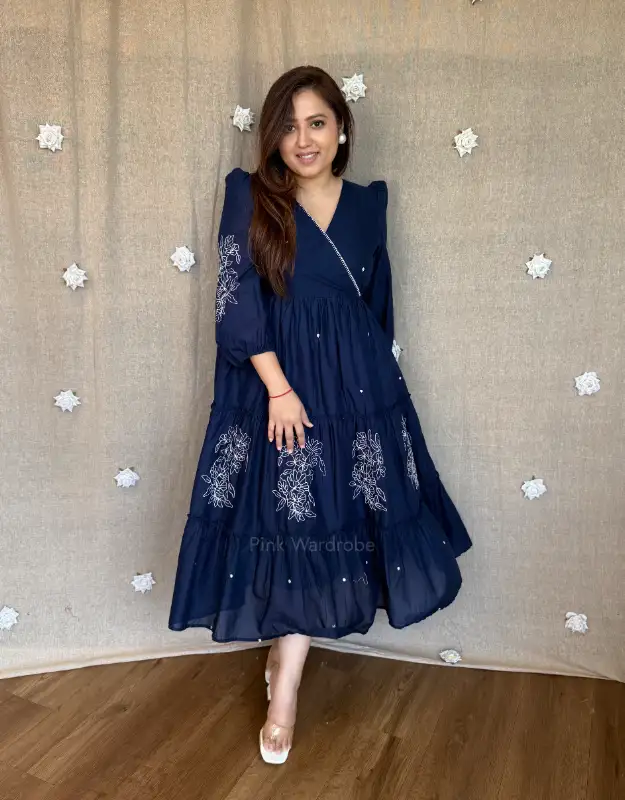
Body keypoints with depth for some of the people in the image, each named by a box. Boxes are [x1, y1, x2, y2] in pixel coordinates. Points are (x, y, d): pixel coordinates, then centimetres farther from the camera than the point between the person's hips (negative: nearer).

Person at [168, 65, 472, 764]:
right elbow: (237, 306, -8)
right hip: (275, 387, -3)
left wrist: (371, 382, 15)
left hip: (359, 391, 3)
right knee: (292, 529, 5)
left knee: (333, 527, 6)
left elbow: (379, 306, 14)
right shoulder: (250, 197, -1)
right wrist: (280, 389, -15)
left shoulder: (369, 202, 9)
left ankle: (284, 668, 27)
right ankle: (285, 687, 29)